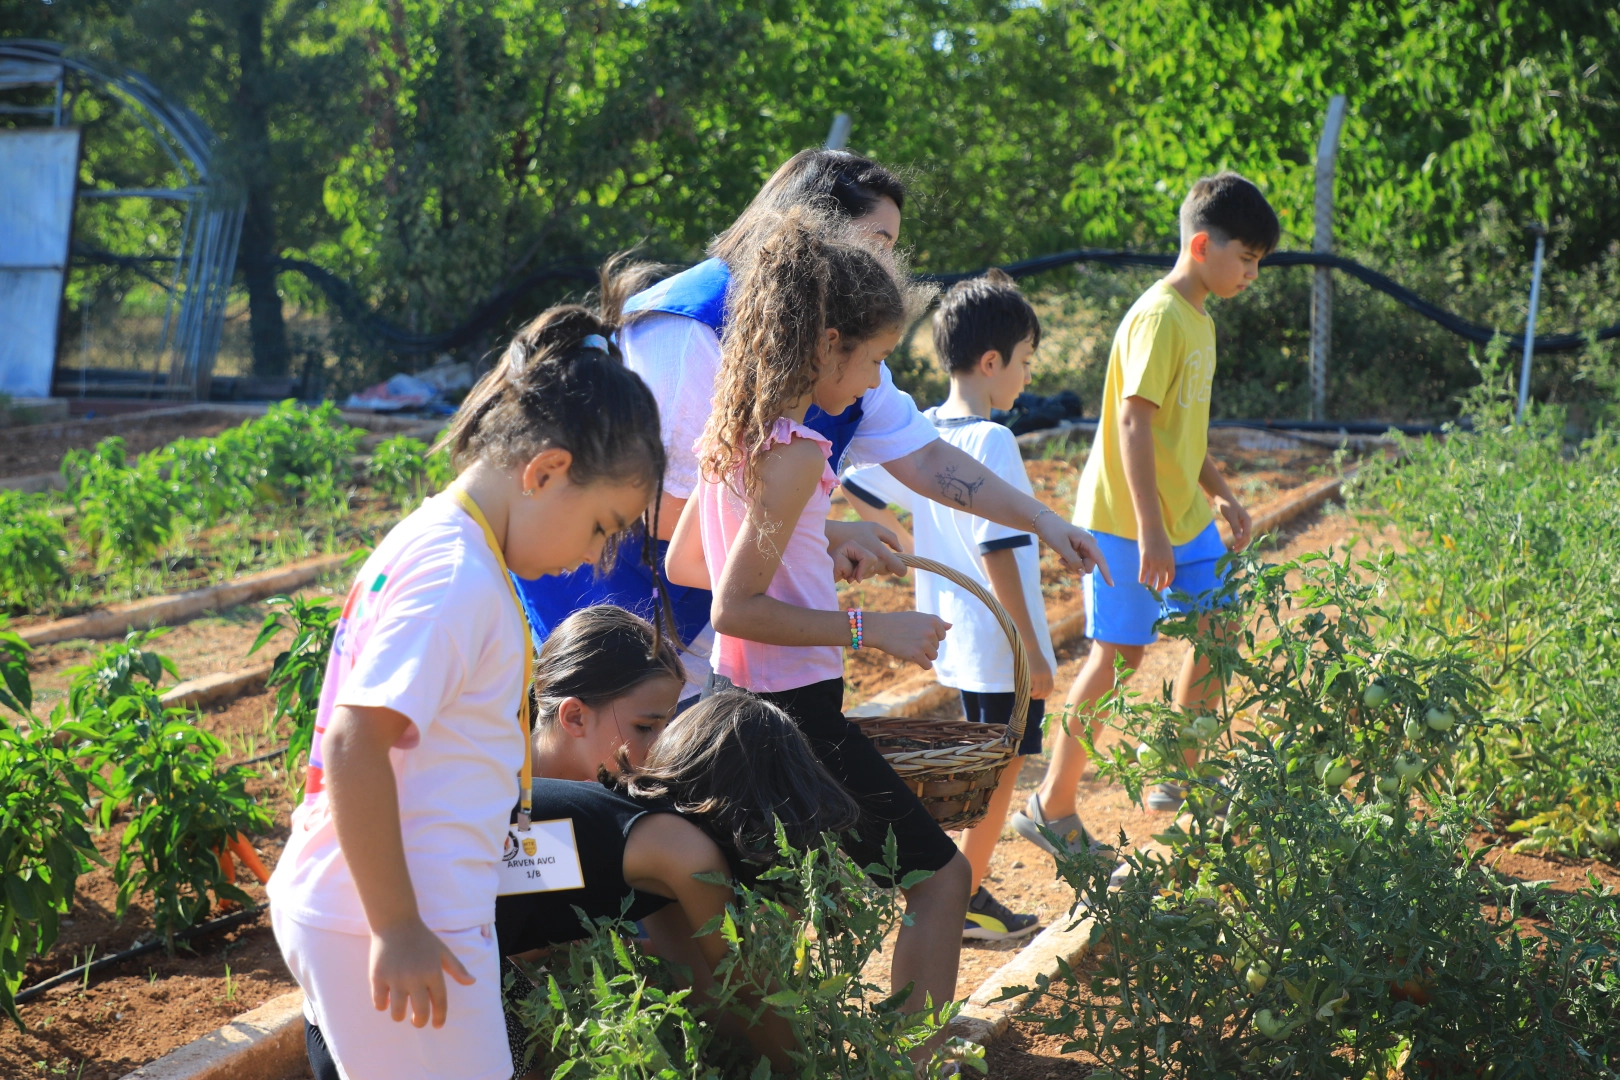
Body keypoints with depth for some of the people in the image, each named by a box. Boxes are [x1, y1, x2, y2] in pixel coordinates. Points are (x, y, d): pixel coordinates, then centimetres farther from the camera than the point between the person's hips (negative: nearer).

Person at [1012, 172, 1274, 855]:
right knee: (1119, 653, -4)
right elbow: (1133, 422, -24)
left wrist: (1219, 494, 21)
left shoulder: (1198, 319, 12)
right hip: (1127, 519, -9)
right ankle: (1051, 809, 6)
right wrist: (1149, 531, -27)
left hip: (1184, 518, 9)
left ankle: (1178, 780, 25)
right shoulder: (1159, 317, -18)